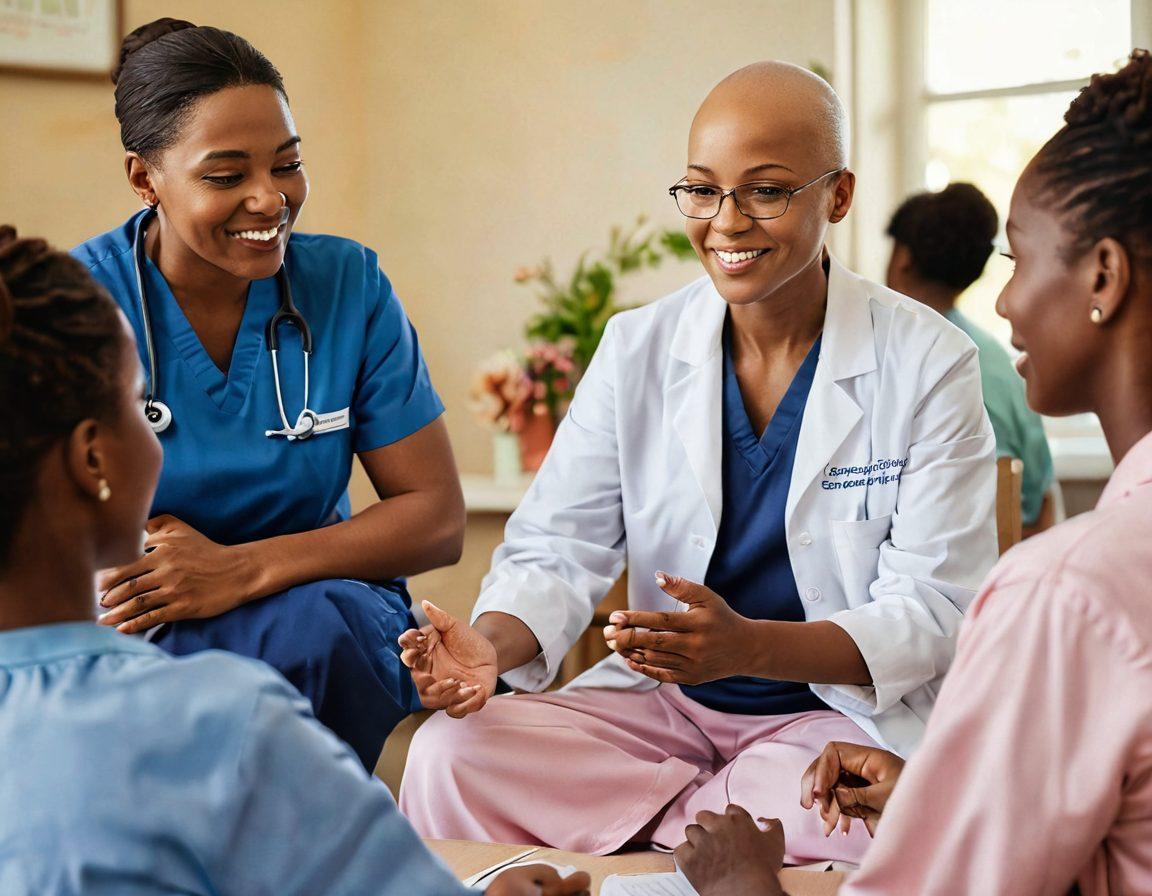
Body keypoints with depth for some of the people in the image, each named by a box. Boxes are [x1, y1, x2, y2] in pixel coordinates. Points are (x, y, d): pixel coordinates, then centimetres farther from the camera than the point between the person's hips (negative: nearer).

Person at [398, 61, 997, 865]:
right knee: (449, 754, -20)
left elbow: (934, 613, -10)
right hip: (662, 703, 3)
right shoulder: (637, 349, 4)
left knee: (834, 821, -36)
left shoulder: (928, 365, -6)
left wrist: (750, 646, -27)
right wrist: (490, 643, -24)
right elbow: (558, 551, 0)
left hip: (846, 711, -2)